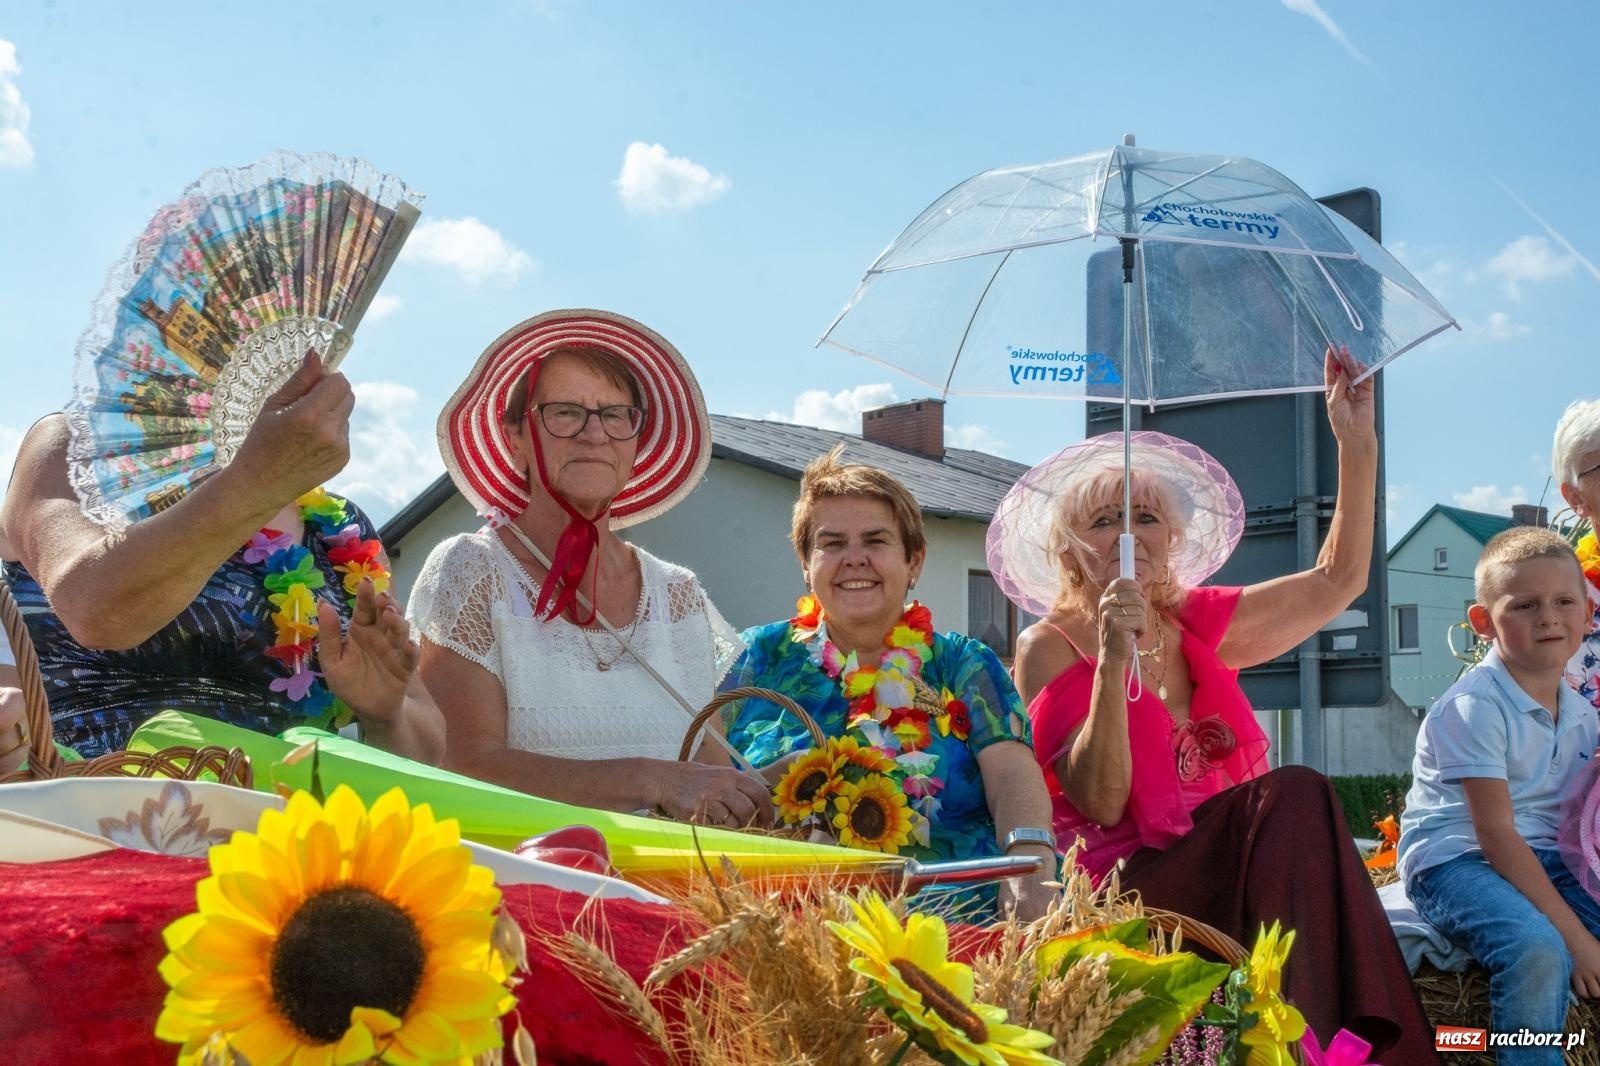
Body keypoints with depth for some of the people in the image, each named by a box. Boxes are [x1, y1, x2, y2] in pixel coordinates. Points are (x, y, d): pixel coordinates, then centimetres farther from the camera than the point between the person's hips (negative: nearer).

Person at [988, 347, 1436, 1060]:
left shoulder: (1198, 624, 15)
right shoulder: (1049, 647, 0)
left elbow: (1338, 579, 18)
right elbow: (1100, 801, -12)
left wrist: (1357, 445, 11)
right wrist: (1113, 661, -23)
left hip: (1225, 873, 5)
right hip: (1117, 889, -5)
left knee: (1292, 802, -29)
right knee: (1293, 793, -27)